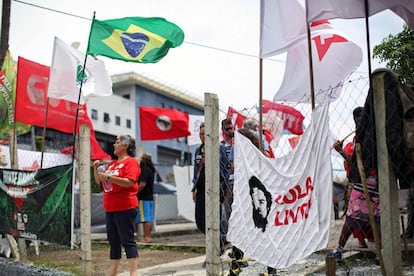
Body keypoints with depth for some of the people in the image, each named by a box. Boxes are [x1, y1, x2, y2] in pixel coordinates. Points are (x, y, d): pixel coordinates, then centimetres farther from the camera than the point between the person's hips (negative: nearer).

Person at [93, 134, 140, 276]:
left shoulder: (131, 162, -7)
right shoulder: (111, 163, 18)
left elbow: (129, 182, -21)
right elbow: (99, 182, 22)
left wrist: (109, 177, -23)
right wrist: (96, 168, 6)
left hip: (125, 208, -8)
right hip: (110, 209, 8)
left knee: (128, 241, -7)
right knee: (113, 242, 14)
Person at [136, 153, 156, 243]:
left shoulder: (145, 170, -14)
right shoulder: (150, 170, 16)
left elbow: (142, 184, -22)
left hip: (144, 198, -10)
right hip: (150, 197, 10)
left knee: (145, 218, -8)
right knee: (149, 218, 9)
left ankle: (146, 237, -8)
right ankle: (148, 236, 13)